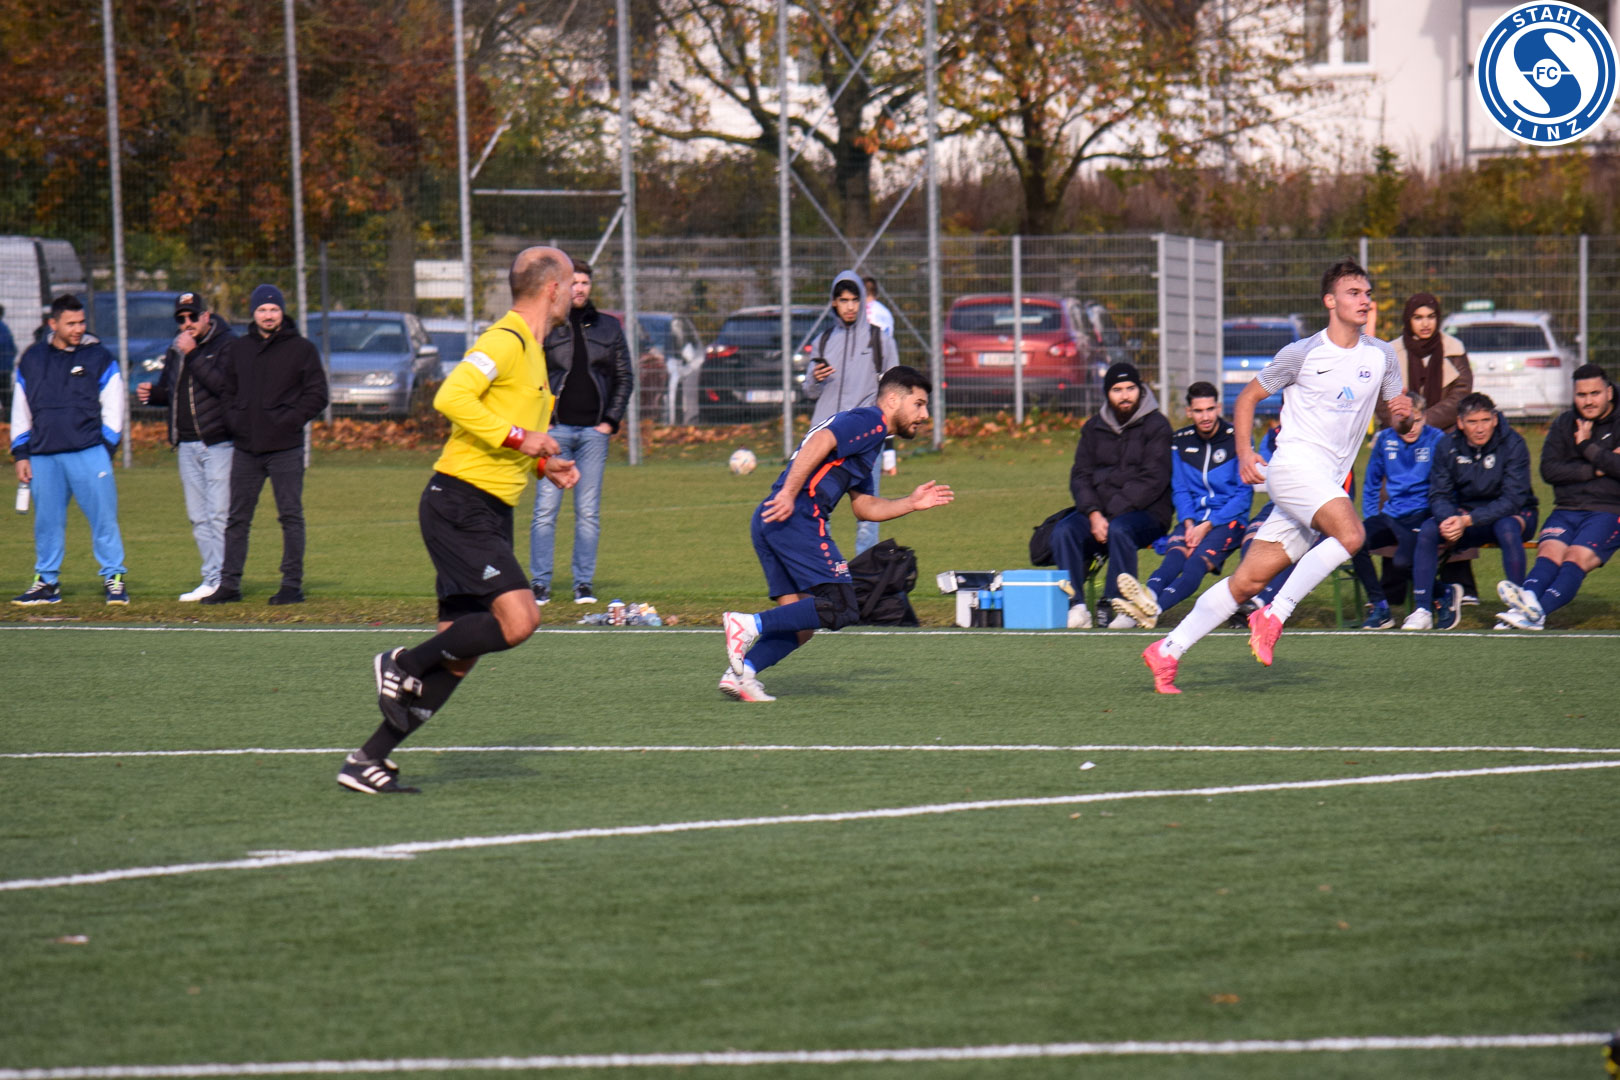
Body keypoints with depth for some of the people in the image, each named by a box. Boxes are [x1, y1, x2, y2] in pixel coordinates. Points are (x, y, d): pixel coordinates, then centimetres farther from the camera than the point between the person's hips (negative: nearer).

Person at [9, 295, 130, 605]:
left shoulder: (98, 356, 5)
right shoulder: (32, 359, 13)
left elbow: (113, 408, 7)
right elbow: (20, 411, 18)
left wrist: (105, 448, -2)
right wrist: (21, 454, 11)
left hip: (89, 453, -3)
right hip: (43, 457, 3)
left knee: (103, 516, -6)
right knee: (47, 521, 6)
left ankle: (114, 579, 0)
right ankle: (47, 581, 15)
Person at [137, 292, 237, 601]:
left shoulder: (227, 344, -7)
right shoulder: (176, 349, 16)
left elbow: (223, 385, -21)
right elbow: (170, 389, 26)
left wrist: (192, 355, -21)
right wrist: (152, 393, 4)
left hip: (219, 442, -8)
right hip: (187, 445, 8)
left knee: (219, 514, -11)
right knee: (198, 518, 9)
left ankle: (220, 579, -10)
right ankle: (212, 580, 13)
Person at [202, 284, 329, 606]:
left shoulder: (302, 349, 3)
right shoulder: (237, 350, 14)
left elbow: (317, 395, 0)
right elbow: (225, 391, 18)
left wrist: (291, 420, -10)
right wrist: (233, 419, 2)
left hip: (285, 448, -4)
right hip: (245, 447, 4)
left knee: (291, 515, -3)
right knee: (237, 518, 5)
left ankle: (292, 584, 0)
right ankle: (229, 583, 9)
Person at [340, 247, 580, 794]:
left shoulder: (532, 351, 21)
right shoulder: (505, 341, -10)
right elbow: (451, 398, -24)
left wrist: (545, 465, 15)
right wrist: (517, 437, -21)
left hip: (488, 516, 10)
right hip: (461, 506, -10)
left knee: (457, 658, 4)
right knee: (518, 618, -23)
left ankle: (369, 760, 6)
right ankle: (403, 664, -6)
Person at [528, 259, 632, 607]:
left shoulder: (608, 327, 12)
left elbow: (625, 378, 14)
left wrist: (611, 420, 3)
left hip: (594, 431, 2)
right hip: (555, 430, -2)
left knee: (588, 512, 1)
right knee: (545, 508, -7)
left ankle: (584, 582, 7)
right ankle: (539, 583, -2)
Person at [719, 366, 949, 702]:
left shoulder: (869, 433, 30)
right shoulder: (869, 421, -1)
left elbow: (865, 507, 33)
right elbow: (819, 443, -18)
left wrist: (911, 503, 24)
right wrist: (789, 494, -24)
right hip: (796, 519, -10)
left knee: (800, 623, 7)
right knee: (839, 607, -12)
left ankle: (740, 672, -7)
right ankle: (750, 625, -20)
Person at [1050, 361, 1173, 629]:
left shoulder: (1156, 426, -1)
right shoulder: (1094, 428, 15)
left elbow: (1152, 480, -11)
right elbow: (1080, 475, 7)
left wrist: (1111, 515, -18)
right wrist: (1093, 514, -13)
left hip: (1146, 514, -5)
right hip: (1098, 511, 5)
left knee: (1119, 530, -36)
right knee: (1063, 531, -23)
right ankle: (1076, 606, -27)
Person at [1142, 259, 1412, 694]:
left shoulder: (1381, 355, 10)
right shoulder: (1302, 354, -2)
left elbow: (1396, 412, 21)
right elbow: (1248, 397, 9)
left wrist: (1402, 413, -5)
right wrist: (1244, 451, -4)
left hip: (1329, 482, 5)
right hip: (1294, 465, -5)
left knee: (1249, 581, 1)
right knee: (1350, 533, -30)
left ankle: (1167, 650, 8)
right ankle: (1273, 617, -20)